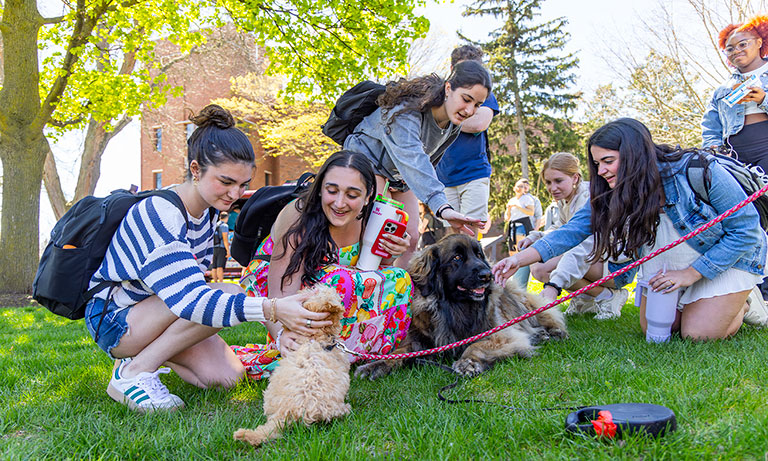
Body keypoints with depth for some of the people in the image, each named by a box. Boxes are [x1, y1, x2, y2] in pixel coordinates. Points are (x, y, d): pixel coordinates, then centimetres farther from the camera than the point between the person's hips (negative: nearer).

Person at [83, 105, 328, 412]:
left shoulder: (204, 208, -2)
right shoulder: (160, 216, -29)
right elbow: (191, 300, -38)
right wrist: (272, 309, -48)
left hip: (160, 306, 8)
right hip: (114, 319, -8)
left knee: (227, 375, -5)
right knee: (228, 294, -28)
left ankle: (149, 350, 14)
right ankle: (133, 372, -16)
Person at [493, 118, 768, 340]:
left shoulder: (698, 172, -31)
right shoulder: (610, 195, -17)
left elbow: (746, 229, -23)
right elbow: (574, 230, -24)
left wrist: (691, 273, -26)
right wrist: (519, 260, -37)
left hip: (729, 258, -5)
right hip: (667, 267, 5)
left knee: (698, 333, -16)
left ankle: (743, 303, 15)